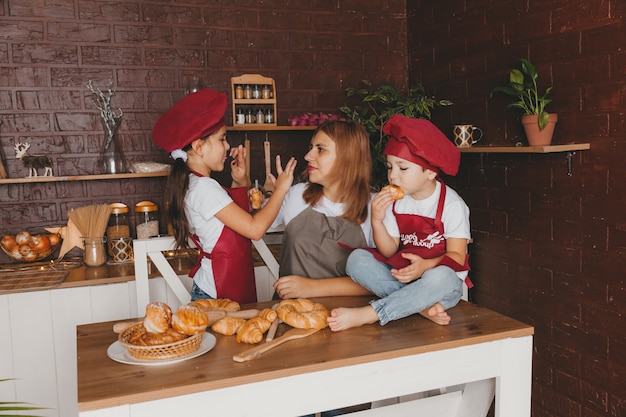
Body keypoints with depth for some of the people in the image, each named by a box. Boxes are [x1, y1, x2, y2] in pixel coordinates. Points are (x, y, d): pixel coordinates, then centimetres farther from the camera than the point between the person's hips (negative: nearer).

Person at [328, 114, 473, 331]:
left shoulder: (451, 204, -10)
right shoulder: (395, 201, 3)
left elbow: (457, 256, -13)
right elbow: (389, 251, 0)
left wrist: (425, 266, -32)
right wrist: (377, 220, -18)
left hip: (443, 285, -4)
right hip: (401, 277, 5)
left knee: (440, 277, -39)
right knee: (357, 259, -17)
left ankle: (365, 315, -35)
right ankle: (421, 306, -28)